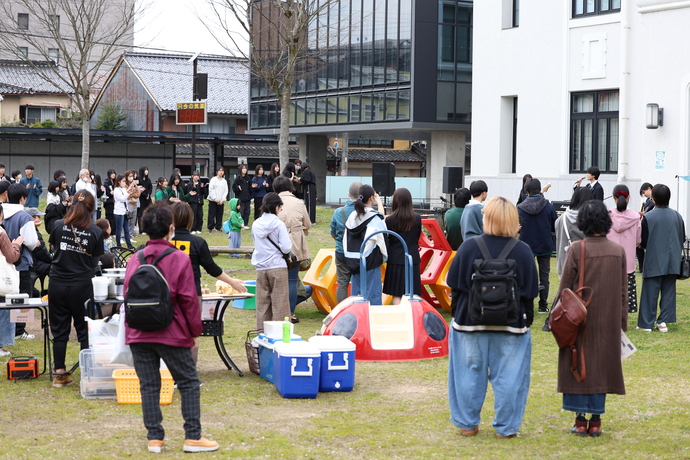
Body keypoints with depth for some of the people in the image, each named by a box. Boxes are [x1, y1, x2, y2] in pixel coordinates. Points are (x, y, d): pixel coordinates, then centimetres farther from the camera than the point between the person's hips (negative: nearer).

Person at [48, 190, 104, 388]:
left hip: (57, 284, 2)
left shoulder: (58, 225, -5)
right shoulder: (95, 232, -8)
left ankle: (59, 374, 14)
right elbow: (95, 261, 0)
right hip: (81, 286, -2)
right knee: (84, 330, 9)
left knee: (59, 330, 10)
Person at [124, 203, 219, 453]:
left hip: (138, 335, 4)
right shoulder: (179, 259, -9)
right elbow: (189, 299, -9)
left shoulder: (135, 260, 4)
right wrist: (195, 331, 1)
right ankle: (193, 437, 4)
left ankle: (154, 438, 10)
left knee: (149, 385, 8)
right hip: (171, 334, -4)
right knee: (189, 383, 6)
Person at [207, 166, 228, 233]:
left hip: (221, 201, 3)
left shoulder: (224, 181, 11)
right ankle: (210, 227, 2)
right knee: (212, 214, -4)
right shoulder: (213, 179, 0)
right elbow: (211, 189, -5)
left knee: (219, 214, 4)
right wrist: (215, 198, -12)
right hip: (213, 200, -3)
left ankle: (218, 227, 12)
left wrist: (223, 199, -4)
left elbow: (226, 191, 9)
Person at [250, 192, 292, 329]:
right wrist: (289, 240, 7)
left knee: (262, 303, 11)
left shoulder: (256, 224, 5)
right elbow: (285, 248, -12)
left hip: (260, 268, 5)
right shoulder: (279, 224, -10)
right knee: (279, 304, 0)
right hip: (277, 267, -5)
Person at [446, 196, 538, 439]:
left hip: (470, 321, 0)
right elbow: (530, 292, -1)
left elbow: (455, 285, -2)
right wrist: (527, 319, 11)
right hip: (511, 325, 0)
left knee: (469, 373, 12)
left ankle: (467, 424, 20)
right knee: (508, 377, 9)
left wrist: (459, 314, 11)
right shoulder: (523, 251, -6)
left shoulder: (469, 247, -8)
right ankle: (506, 426, 15)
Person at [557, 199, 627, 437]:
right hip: (609, 320, 3)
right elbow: (623, 290, 6)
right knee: (602, 365, 10)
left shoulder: (577, 249, -12)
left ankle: (581, 420, 7)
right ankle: (596, 421, 12)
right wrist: (622, 322, 14)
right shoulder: (619, 251, 1)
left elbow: (565, 287, -8)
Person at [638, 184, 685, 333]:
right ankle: (664, 321, 10)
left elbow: (643, 242, -8)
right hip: (672, 262, 3)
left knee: (650, 292, 3)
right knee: (668, 291, 11)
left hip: (654, 261, -3)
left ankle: (647, 323, 7)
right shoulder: (677, 216, 0)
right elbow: (682, 238, 7)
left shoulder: (648, 217, -13)